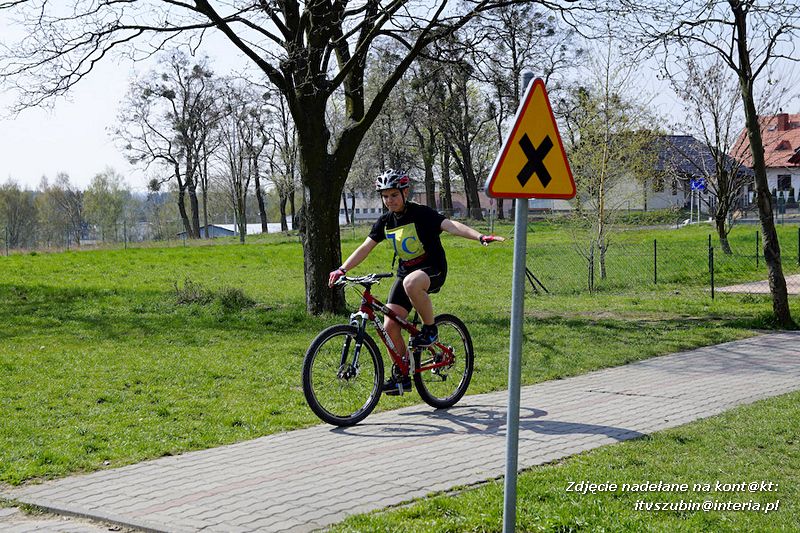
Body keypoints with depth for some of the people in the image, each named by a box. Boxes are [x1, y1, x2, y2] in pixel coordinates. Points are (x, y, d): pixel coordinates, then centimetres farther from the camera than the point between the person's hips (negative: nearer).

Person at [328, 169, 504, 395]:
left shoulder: (421, 214, -14)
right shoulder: (385, 221, 4)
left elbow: (450, 225, -27)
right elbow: (365, 247, 7)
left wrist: (480, 237, -42)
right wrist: (342, 270, -4)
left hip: (432, 269, -6)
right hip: (406, 272, 6)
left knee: (411, 283, -42)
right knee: (389, 326, -7)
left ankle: (430, 329, -17)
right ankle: (402, 377, 9)